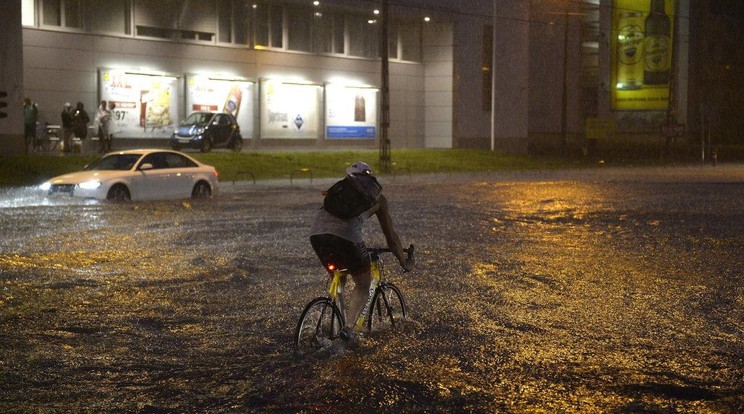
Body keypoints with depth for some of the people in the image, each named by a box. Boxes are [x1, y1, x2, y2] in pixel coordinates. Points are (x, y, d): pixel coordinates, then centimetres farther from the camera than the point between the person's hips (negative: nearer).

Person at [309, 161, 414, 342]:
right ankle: (349, 326, -5)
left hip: (317, 232, 4)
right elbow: (391, 234, 30)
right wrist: (404, 261, 42)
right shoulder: (377, 197, 26)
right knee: (363, 284, 13)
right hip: (346, 234, -4)